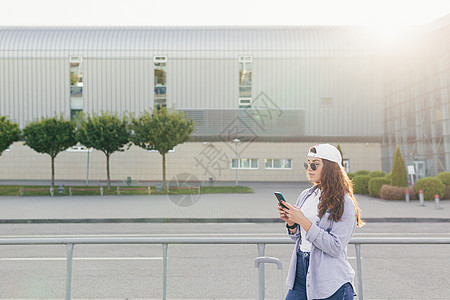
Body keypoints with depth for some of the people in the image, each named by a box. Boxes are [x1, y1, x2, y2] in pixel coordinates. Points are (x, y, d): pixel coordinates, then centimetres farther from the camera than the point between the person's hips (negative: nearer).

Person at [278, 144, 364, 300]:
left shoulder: (344, 203, -11)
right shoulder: (305, 196, 8)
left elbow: (336, 247, -18)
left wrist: (303, 221, -21)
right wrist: (290, 222, -5)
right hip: (300, 272, 5)